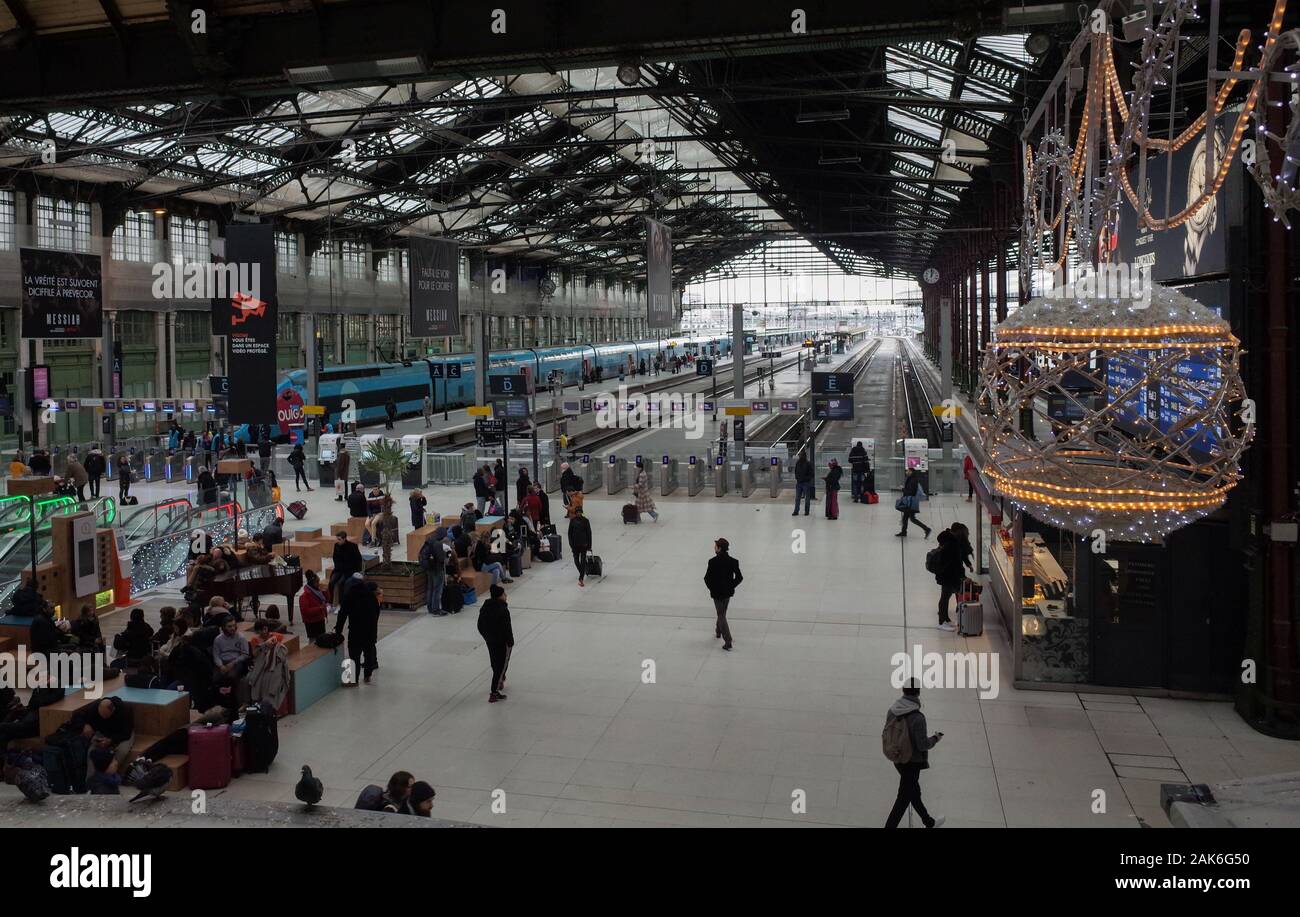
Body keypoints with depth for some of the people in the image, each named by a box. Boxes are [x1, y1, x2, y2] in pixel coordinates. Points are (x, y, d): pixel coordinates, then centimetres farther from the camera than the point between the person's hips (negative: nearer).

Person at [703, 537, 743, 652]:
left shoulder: (713, 561, -19)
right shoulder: (733, 561, -6)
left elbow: (707, 577, -15)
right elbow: (739, 578, -5)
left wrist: (712, 588, 1)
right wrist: (731, 586, 5)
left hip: (717, 593, -5)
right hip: (728, 592, 5)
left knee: (722, 616, 3)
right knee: (722, 613, 25)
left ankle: (728, 642, -4)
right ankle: (718, 632, 46)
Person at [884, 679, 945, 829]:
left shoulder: (893, 710, -9)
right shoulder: (918, 718, -30)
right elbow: (923, 745, -25)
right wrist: (935, 739, -5)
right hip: (912, 764, -8)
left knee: (914, 792, 26)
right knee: (903, 799, 5)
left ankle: (929, 823, 48)